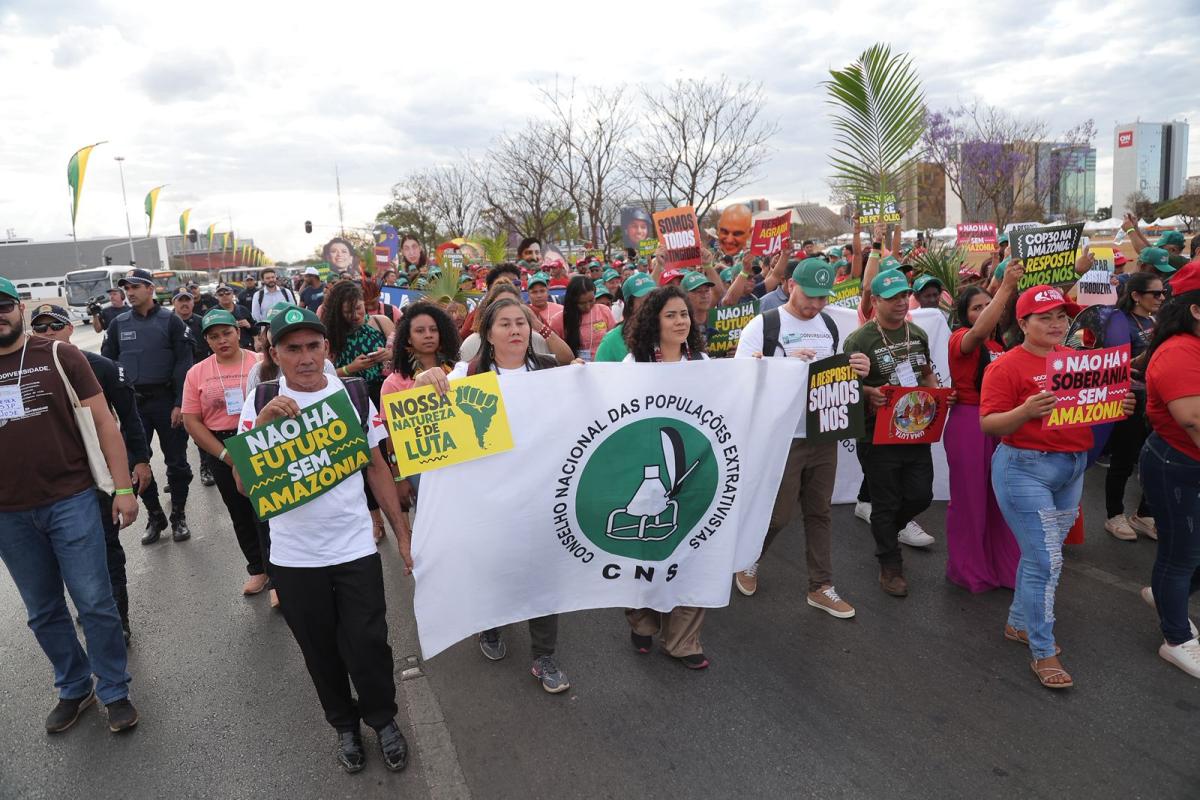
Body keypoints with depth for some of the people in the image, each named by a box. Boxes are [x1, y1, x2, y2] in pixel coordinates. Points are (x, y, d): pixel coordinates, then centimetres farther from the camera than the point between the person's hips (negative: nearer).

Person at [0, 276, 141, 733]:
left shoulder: (59, 357, -3)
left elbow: (103, 421, -3)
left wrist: (123, 488, -8)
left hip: (71, 501, -3)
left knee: (94, 603, 3)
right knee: (43, 612, 14)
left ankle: (114, 692, 19)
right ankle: (74, 688, 32)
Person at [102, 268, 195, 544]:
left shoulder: (171, 321, -2)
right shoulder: (118, 324, 9)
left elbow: (183, 364, -6)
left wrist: (180, 403, -14)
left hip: (166, 400, -3)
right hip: (132, 403, 4)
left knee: (176, 461, 4)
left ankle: (178, 516, 19)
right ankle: (155, 517, 20)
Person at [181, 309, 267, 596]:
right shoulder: (197, 373, 2)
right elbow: (191, 421, 0)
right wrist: (226, 456, -7)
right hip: (220, 450, 3)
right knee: (240, 514, 14)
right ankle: (257, 568, 31)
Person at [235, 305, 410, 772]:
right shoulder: (260, 402, -4)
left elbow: (377, 467, 5)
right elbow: (244, 484, -8)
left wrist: (403, 533, 3)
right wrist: (261, 424, -22)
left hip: (355, 549, 0)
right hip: (293, 557, 1)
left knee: (367, 646, 5)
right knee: (321, 652, 16)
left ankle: (383, 721, 32)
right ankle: (345, 725, 40)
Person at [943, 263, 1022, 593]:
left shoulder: (999, 344, 12)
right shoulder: (960, 339, -9)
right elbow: (978, 333, -33)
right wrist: (1006, 286, -37)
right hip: (968, 423, -6)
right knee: (969, 497, 5)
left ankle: (1001, 564, 26)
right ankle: (968, 568, 21)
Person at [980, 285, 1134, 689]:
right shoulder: (1007, 366, -12)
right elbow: (988, 424, -16)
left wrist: (1119, 407, -4)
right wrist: (1026, 410, -32)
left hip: (1072, 467, 7)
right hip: (1025, 469, -7)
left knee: (1042, 555, 16)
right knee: (1046, 561, -5)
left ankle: (1018, 623, 35)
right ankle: (1043, 653, 10)